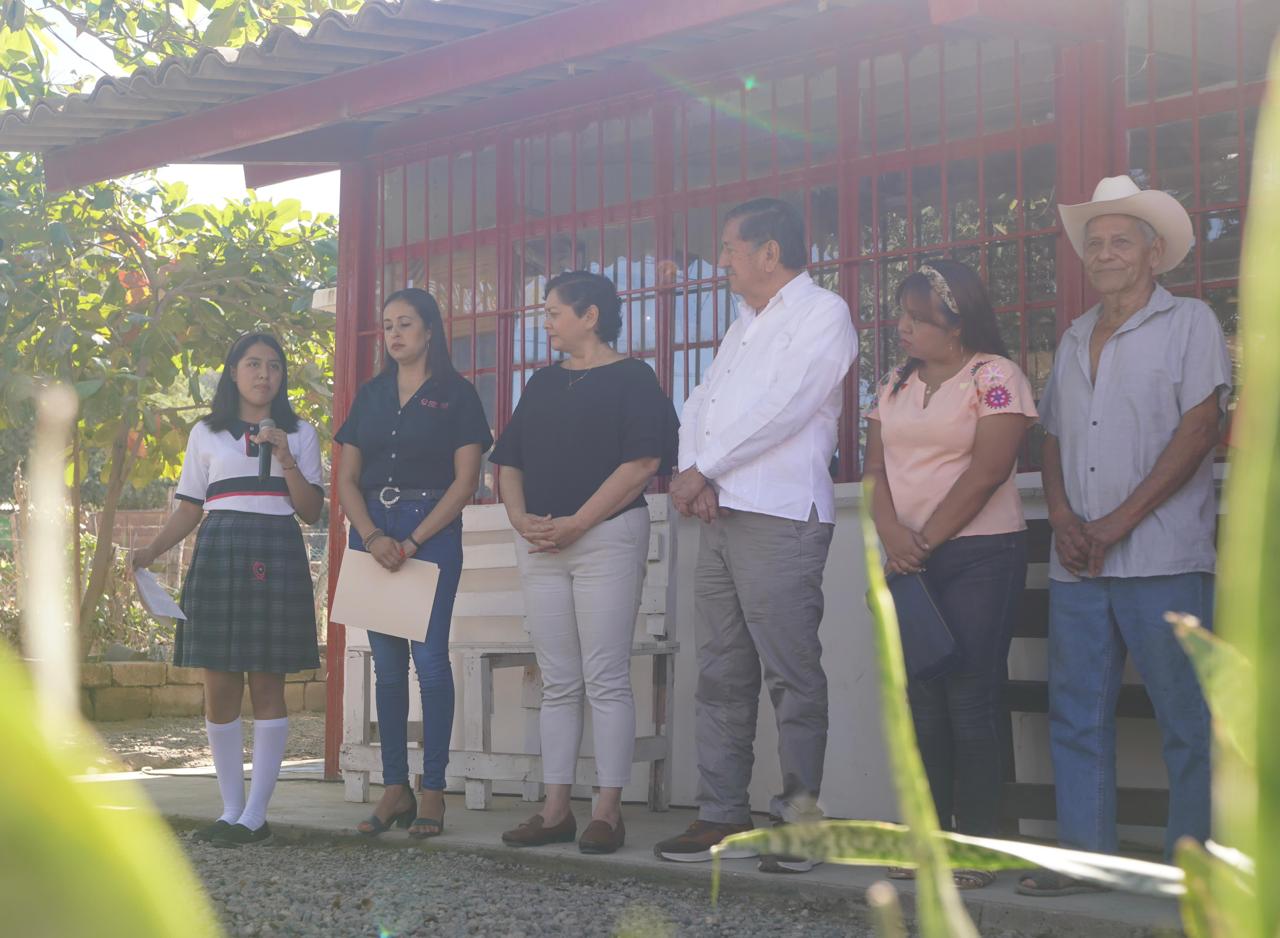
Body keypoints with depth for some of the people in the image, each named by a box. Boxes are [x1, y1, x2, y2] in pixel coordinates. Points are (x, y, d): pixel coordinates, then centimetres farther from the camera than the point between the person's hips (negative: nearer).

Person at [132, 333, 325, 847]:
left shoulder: (299, 434, 11)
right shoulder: (206, 434, 13)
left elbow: (312, 511, 5)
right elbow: (190, 509, 13)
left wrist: (286, 459, -8)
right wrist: (152, 549, -3)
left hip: (276, 560, -1)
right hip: (219, 556, 1)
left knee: (267, 686, -4)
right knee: (220, 687, -1)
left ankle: (255, 813, -1)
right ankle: (231, 808, 8)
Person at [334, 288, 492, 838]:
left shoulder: (456, 395, 2)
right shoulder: (370, 396, 15)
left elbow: (465, 480, -5)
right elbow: (346, 478, 10)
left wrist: (412, 542, -12)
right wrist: (371, 535, -7)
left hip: (432, 531, -4)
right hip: (371, 530, 4)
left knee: (429, 657, -9)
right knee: (386, 663, 5)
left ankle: (432, 791, -4)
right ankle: (395, 788, 9)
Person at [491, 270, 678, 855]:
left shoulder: (631, 378, -1)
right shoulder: (543, 384, 18)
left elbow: (642, 462, -12)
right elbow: (509, 462, 18)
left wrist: (576, 523, -17)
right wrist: (521, 519, -2)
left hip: (608, 537, -6)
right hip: (541, 543, 6)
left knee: (605, 680, -5)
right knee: (557, 682, 7)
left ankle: (608, 810, -2)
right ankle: (555, 809, 9)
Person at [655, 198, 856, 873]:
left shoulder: (822, 313, -2)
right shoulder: (743, 327, 25)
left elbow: (783, 407, -14)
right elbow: (701, 405, 16)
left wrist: (702, 469, -8)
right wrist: (696, 477, -3)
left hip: (779, 517, -8)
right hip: (721, 515, 9)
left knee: (792, 678, -7)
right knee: (722, 678, 7)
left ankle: (799, 819, -3)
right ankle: (723, 817, 11)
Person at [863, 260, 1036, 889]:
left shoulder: (994, 376, -4)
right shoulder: (895, 385, 16)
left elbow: (987, 471, -13)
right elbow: (876, 465, 9)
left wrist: (926, 541, -12)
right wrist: (892, 533, -10)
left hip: (980, 554, -6)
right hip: (907, 558, 6)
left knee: (971, 697, -7)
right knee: (921, 699, 5)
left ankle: (977, 844, -3)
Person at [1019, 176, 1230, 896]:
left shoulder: (1189, 323, 2)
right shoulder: (1074, 339, 20)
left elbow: (1199, 429, -8)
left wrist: (1119, 522, -12)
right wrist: (1063, 517, -2)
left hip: (1162, 561, -6)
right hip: (1077, 565, 6)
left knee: (1189, 721, -4)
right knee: (1077, 715, 6)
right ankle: (1085, 854, 12)